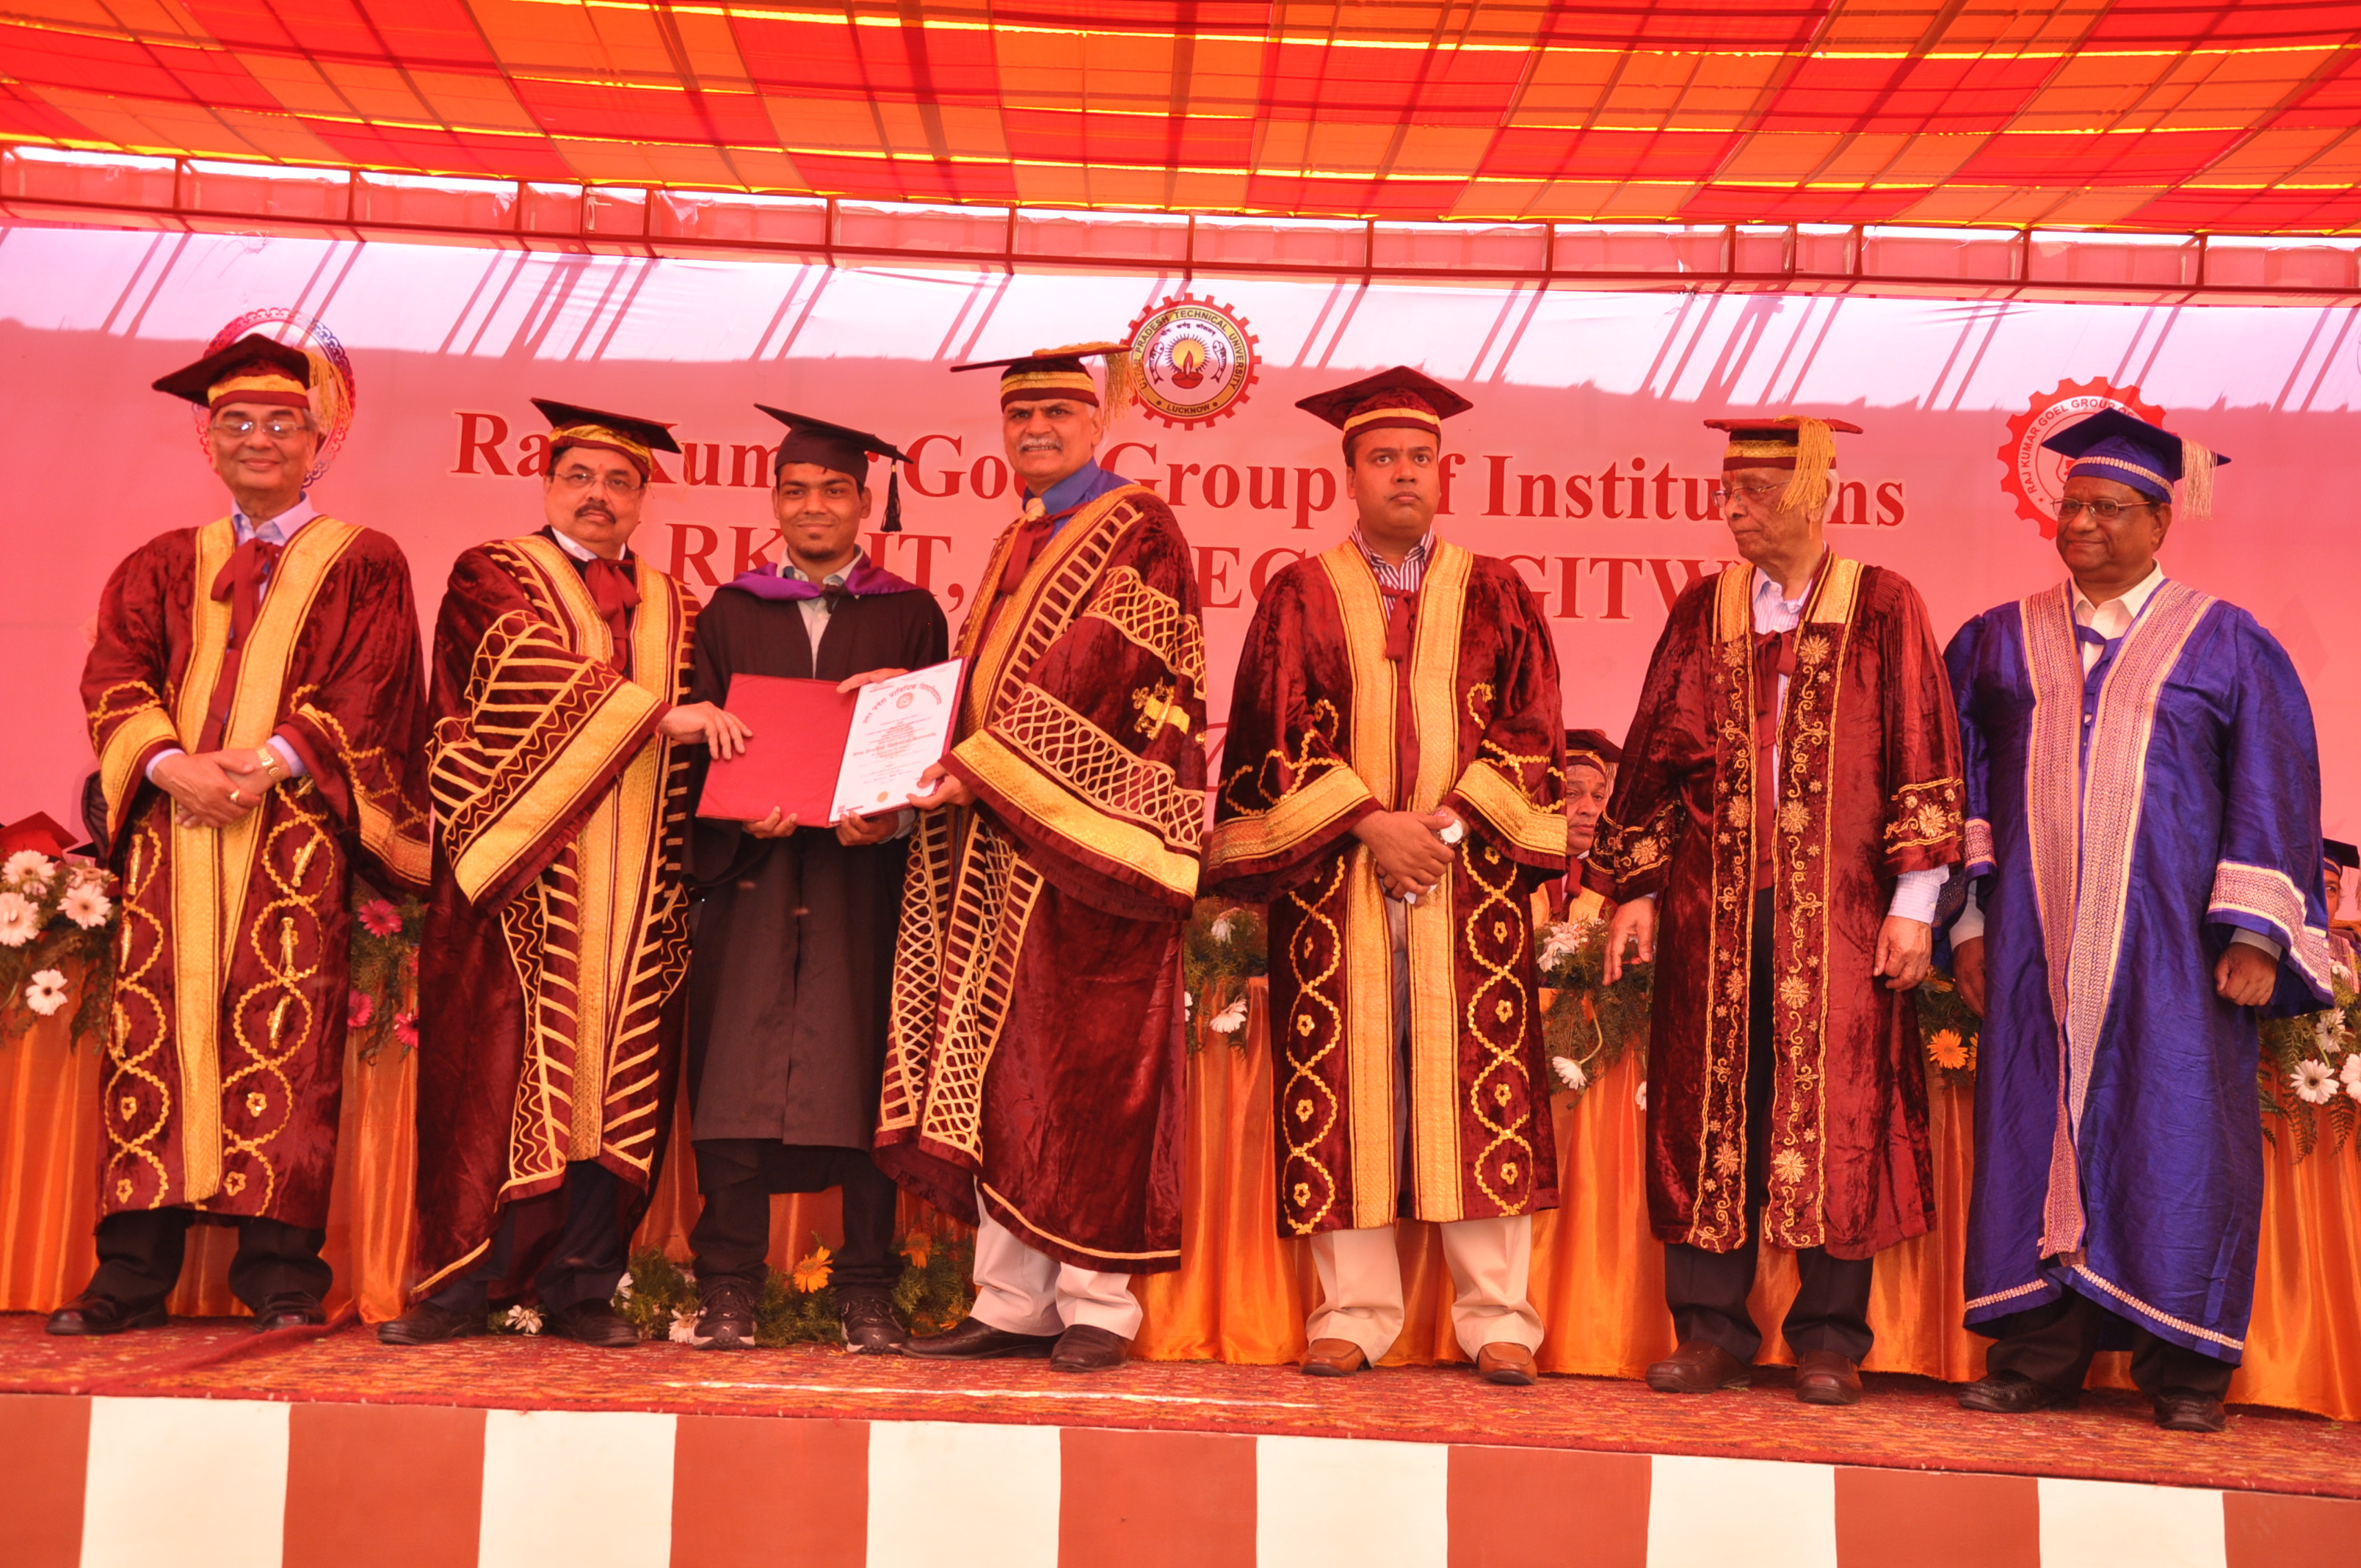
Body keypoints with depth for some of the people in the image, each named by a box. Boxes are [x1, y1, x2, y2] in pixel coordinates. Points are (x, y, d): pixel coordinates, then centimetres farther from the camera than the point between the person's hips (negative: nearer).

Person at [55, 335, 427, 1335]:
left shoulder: (362, 564, 11)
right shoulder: (162, 566, 21)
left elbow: (370, 691, -1)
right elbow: (113, 675, 8)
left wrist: (273, 758, -15)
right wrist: (169, 762, -11)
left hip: (297, 824, -3)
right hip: (172, 824, 3)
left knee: (285, 1044, -8)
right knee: (153, 1034, -2)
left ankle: (280, 1274, -6)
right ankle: (132, 1277, 1)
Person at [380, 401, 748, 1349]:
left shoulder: (674, 611, 20)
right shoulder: (492, 577, 7)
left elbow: (698, 746, 20)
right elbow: (534, 675, -11)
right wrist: (655, 713, -20)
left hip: (637, 889, 4)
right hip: (523, 868, -4)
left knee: (615, 1080, 0)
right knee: (497, 1073, -6)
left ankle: (579, 1289, 5)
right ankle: (461, 1286, 1)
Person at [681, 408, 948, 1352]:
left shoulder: (910, 617, 12)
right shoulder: (730, 615, 15)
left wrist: (894, 817, -15)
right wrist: (745, 812, -11)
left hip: (867, 876, -1)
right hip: (750, 875, 1)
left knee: (864, 1076, -3)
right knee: (736, 1073, -4)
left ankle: (866, 1293, 4)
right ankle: (728, 1290, 2)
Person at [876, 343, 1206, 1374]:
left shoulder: (1136, 531, -2)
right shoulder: (1019, 543, 22)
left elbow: (1098, 672, -15)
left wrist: (983, 763, -19)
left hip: (1083, 839, -8)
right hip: (998, 845, 8)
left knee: (1080, 1066, -6)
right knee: (996, 1075, 5)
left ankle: (1095, 1303, 1)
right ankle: (1013, 1303, 10)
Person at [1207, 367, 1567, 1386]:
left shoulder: (1495, 596, 13)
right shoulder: (1303, 596, 10)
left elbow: (1532, 729, 6)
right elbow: (1280, 733, 1)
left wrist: (1449, 819, -9)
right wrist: (1370, 824, -11)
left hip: (1471, 872, 1)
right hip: (1334, 876, 0)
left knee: (1480, 1088, -2)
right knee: (1345, 1085, -1)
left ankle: (1496, 1316, 4)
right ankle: (1353, 1310, 6)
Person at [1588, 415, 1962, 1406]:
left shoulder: (1884, 610, 3)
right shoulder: (1703, 614, 10)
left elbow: (1922, 754, -1)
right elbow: (1654, 756, 12)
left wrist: (1912, 901, -7)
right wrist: (1635, 893, 7)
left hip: (1837, 911, -2)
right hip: (1716, 910, 3)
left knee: (1834, 1111, 0)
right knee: (1711, 1109, 3)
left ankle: (1829, 1340, 11)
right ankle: (1711, 1331, 11)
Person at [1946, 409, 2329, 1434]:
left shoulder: (2229, 648, 6)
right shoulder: (1997, 643, 12)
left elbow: (2273, 794, 2)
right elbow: (1963, 784, 11)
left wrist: (2254, 934, -7)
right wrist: (1967, 920, 3)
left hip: (2172, 944, -2)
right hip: (2035, 942, 2)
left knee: (2174, 1136, -1)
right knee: (2034, 1127, 1)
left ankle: (2182, 1362, 8)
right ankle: (2039, 1355, 7)